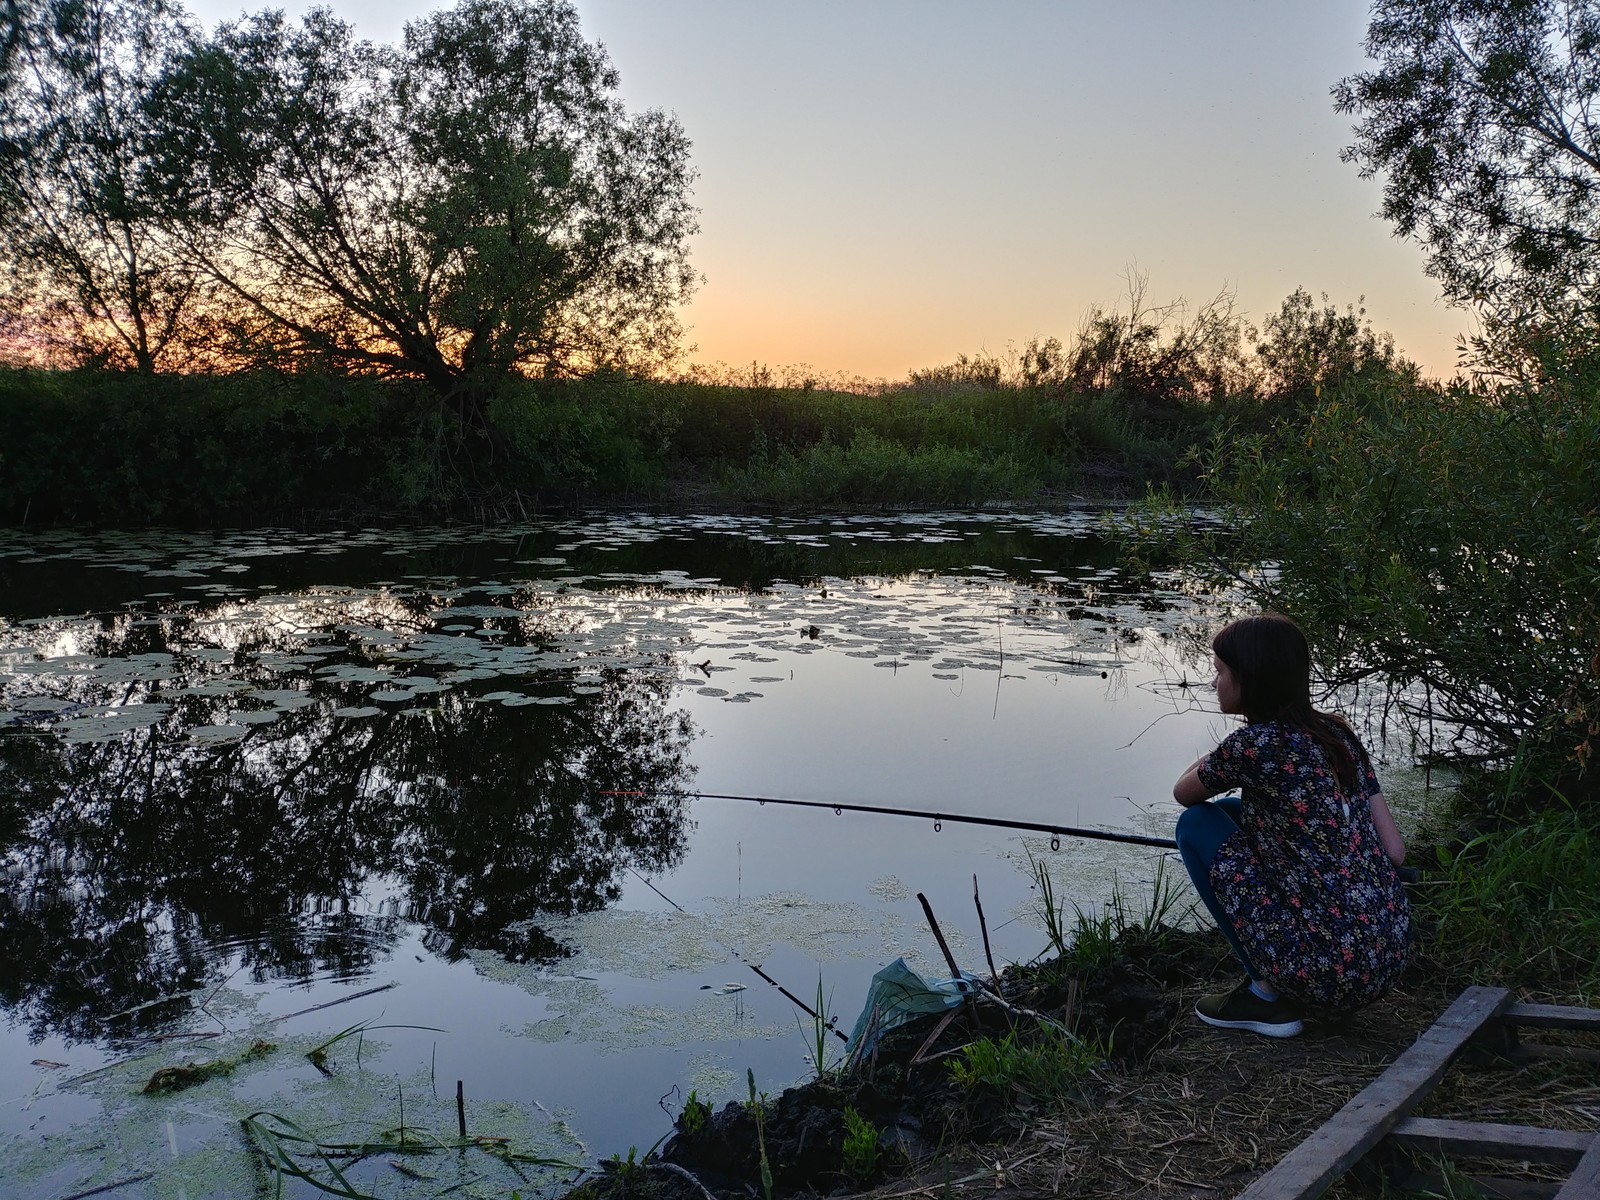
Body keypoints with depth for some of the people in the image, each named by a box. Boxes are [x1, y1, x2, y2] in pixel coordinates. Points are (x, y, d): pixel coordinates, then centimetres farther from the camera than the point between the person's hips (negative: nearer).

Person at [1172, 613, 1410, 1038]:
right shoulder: (1338, 733, 8)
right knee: (1234, 810, 20)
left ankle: (1267, 994, 7)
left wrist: (1205, 766, 28)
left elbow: (1183, 794, 8)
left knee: (1197, 824, 6)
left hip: (1328, 970, -8)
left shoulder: (1253, 744, -13)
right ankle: (1279, 986, 18)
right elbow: (1394, 850, 10)